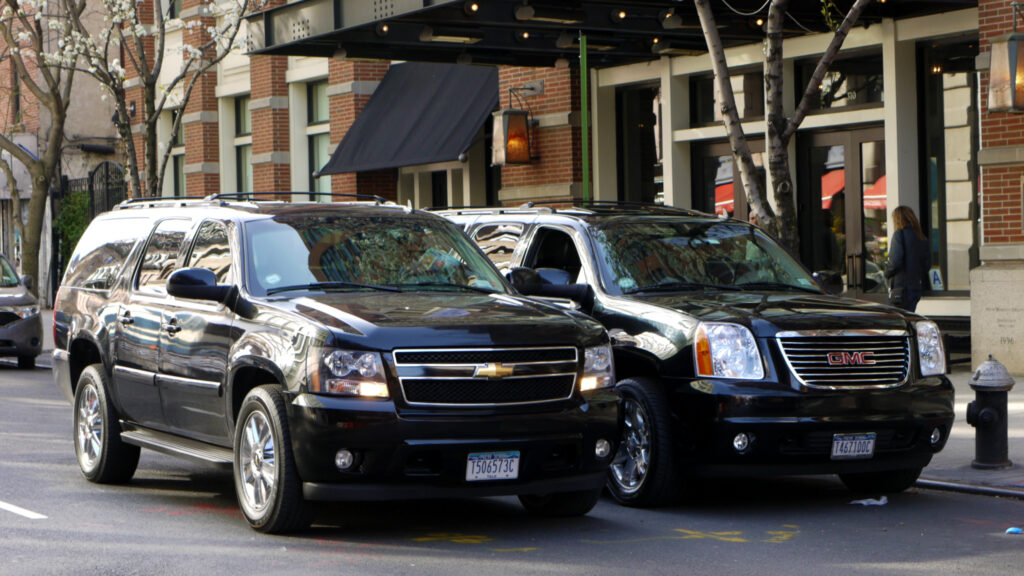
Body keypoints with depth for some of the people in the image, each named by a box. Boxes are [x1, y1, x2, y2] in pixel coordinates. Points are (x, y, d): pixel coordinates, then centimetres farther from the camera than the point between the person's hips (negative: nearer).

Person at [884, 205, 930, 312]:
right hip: (917, 286, 7)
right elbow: (927, 264, 11)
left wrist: (887, 273, -1)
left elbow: (895, 261, -18)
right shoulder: (921, 238, 10)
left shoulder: (900, 234, -10)